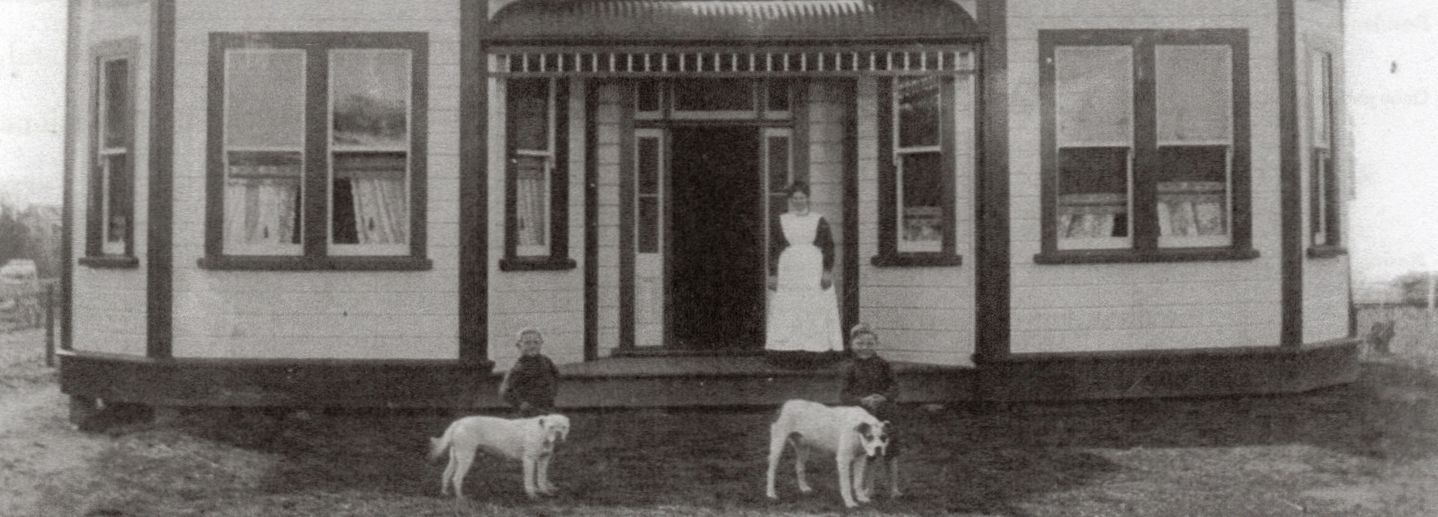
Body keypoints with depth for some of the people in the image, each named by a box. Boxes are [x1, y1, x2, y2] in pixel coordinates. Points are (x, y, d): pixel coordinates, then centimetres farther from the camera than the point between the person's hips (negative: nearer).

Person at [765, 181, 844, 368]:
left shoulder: (819, 222, 7)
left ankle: (817, 352, -1)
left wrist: (828, 271, -6)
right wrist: (772, 275, -1)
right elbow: (773, 249, 7)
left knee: (816, 313, -4)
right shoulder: (780, 223, 9)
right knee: (787, 316, -4)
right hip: (787, 276, 0)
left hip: (814, 274, 0)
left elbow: (829, 247, 4)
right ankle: (788, 355, -3)